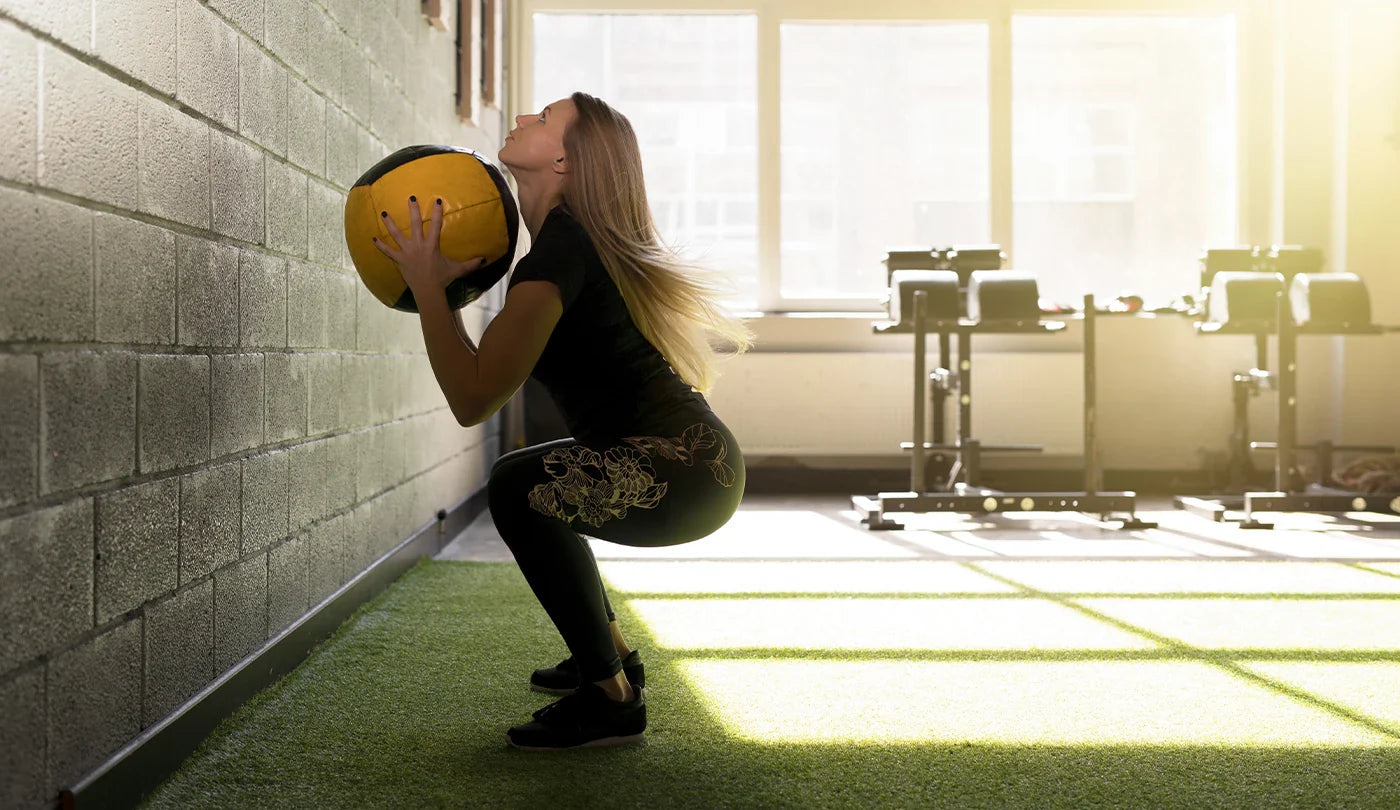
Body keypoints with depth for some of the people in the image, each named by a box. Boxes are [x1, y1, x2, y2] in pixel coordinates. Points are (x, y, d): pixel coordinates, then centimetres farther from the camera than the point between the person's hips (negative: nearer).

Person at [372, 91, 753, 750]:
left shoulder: (560, 251, -18)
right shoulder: (575, 239, 13)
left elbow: (473, 399, -24)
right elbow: (492, 373, 20)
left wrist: (427, 285, -15)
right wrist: (442, 294, 14)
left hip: (684, 473, -10)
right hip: (699, 467, 10)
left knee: (518, 488, -19)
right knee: (530, 490, 22)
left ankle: (612, 700, -8)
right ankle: (612, 655, 34)